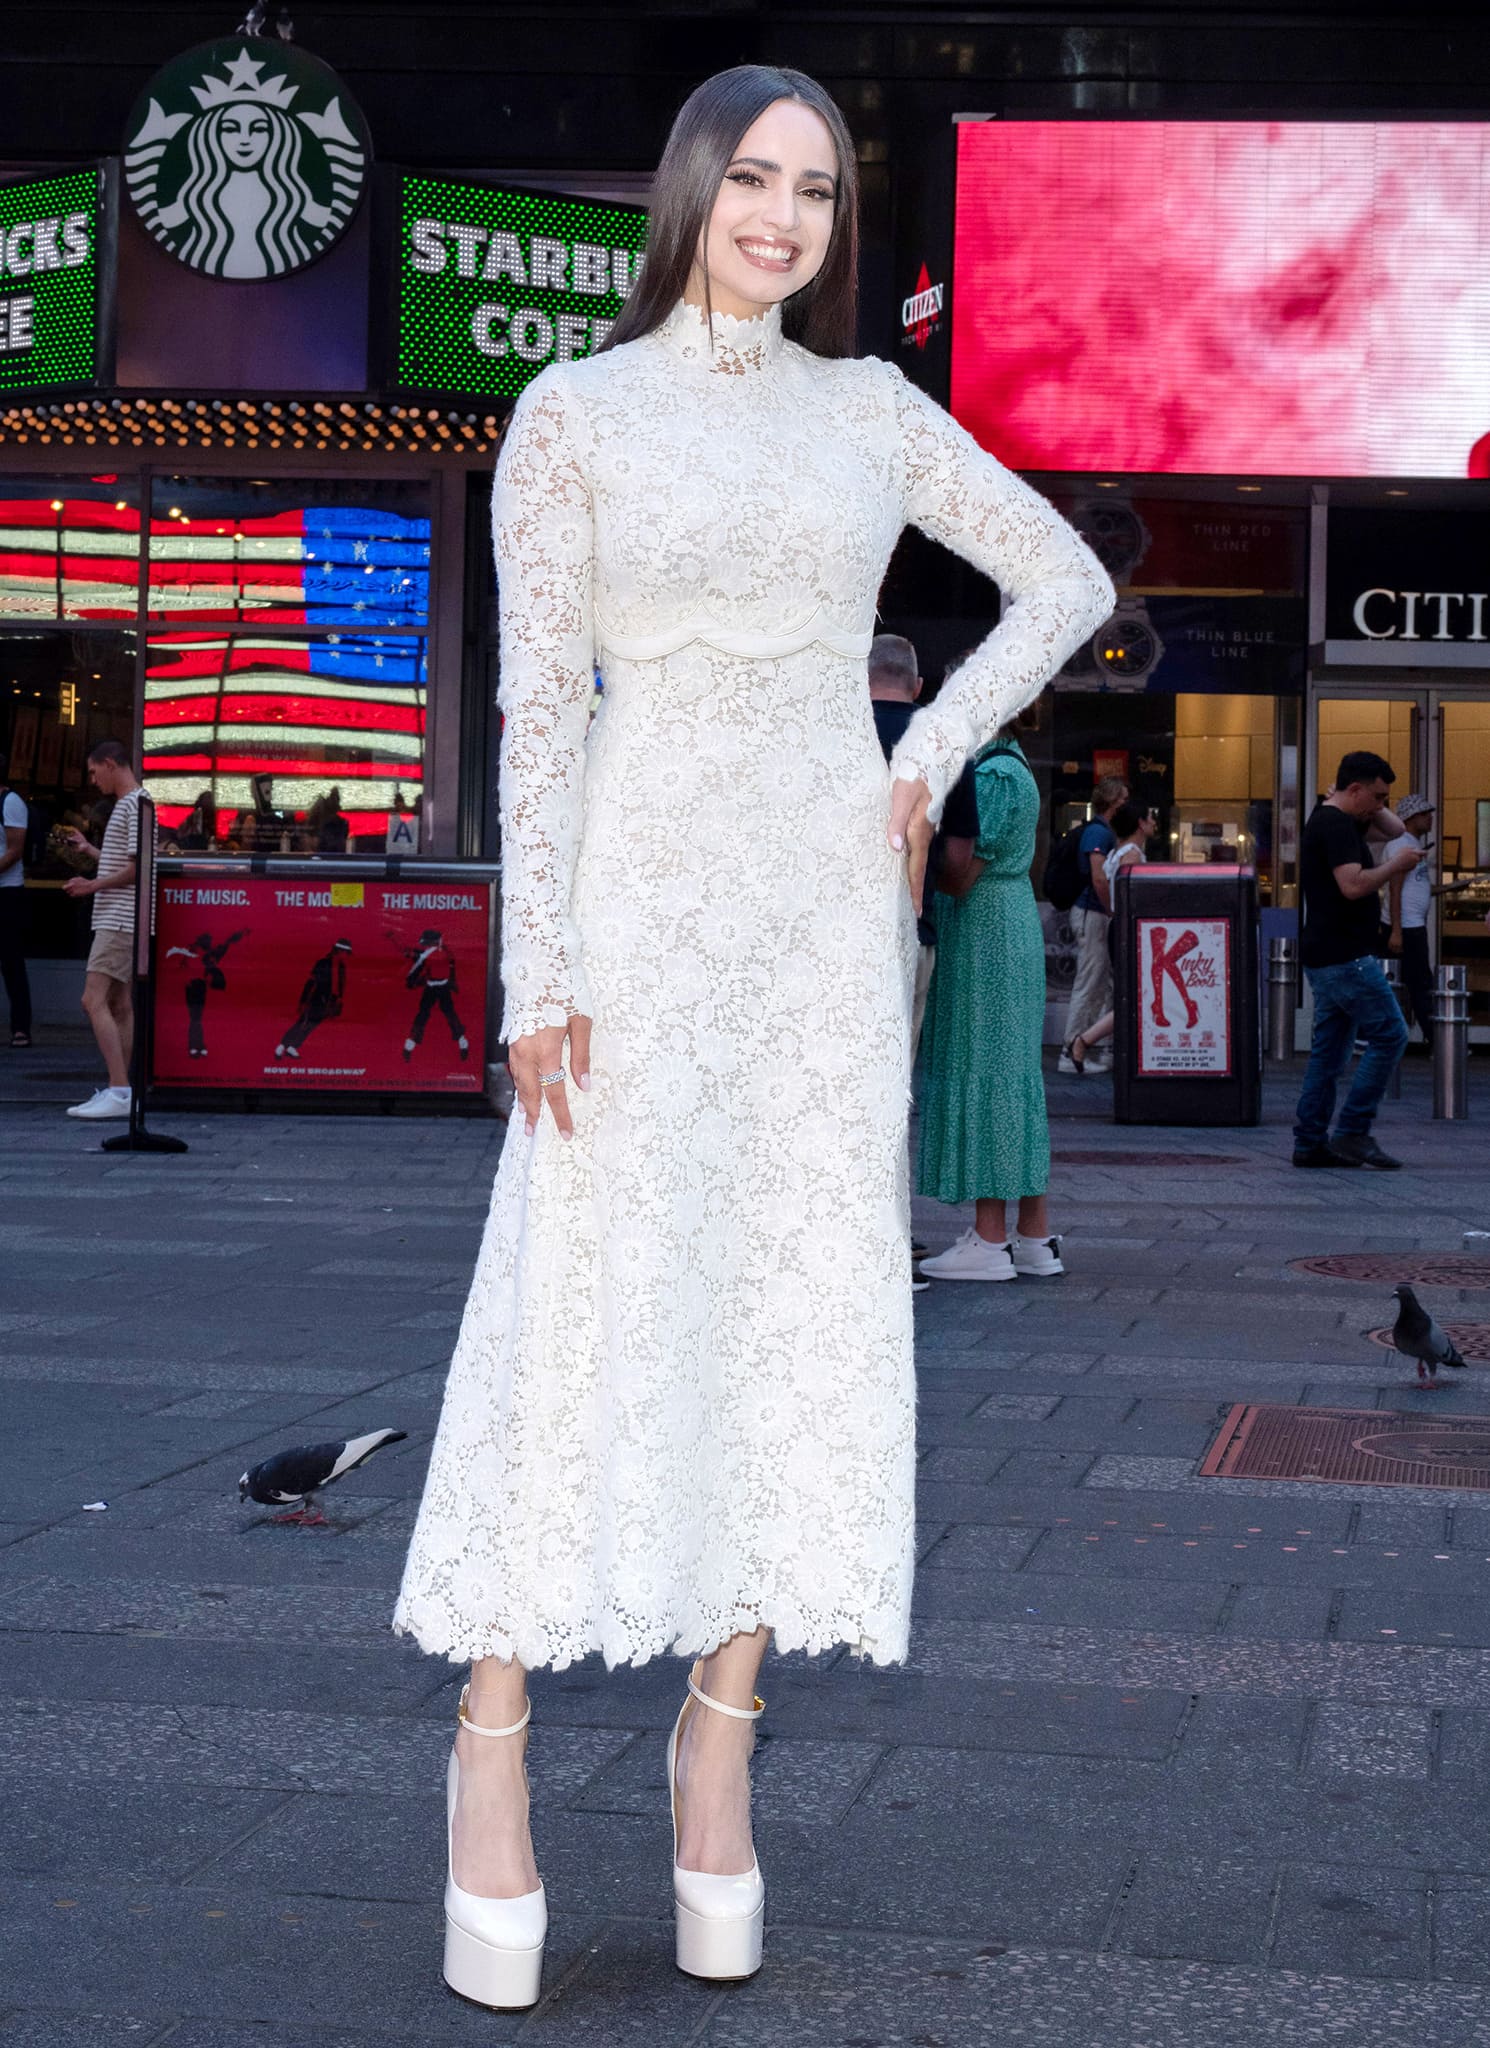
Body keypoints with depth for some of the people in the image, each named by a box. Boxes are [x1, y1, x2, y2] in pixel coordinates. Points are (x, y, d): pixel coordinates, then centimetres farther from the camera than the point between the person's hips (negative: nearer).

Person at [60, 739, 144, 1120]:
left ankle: (119, 1090, -19)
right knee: (118, 1004, 10)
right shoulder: (128, 805, 19)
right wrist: (88, 849, 22)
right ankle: (118, 1090, 12)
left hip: (121, 919, -11)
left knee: (94, 1000, -15)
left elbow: (140, 866, -19)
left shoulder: (134, 805, -12)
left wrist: (93, 885, -14)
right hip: (118, 920, 11)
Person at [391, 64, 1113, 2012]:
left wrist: (933, 754, 3)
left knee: (800, 1318, 3)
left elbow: (1067, 576, 16)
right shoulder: (572, 416, 2)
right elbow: (537, 702, -4)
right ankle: (492, 1754, 4)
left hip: (830, 905, 3)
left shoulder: (871, 412, 11)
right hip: (645, 902, -3)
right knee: (582, 1316, -6)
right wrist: (539, 970, -11)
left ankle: (720, 1740, 13)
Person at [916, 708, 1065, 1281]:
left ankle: (990, 1238, -5)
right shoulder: (1015, 769, 17)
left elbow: (959, 875, -20)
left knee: (982, 1071, -7)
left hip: (982, 934, -10)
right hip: (1016, 927, 10)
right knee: (1015, 1073, 10)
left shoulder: (990, 776, -15)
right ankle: (1035, 1238, 12)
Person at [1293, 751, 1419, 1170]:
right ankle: (1352, 1133, -7)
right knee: (1389, 1034, -7)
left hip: (1327, 958, 11)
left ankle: (1309, 1143, 11)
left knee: (1329, 1050, 11)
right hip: (1345, 958, -11)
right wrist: (1395, 865, -14)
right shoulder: (1336, 825, -14)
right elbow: (1353, 886, -26)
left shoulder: (1331, 819, 18)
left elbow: (1395, 830, 28)